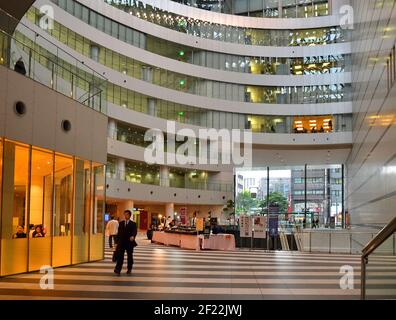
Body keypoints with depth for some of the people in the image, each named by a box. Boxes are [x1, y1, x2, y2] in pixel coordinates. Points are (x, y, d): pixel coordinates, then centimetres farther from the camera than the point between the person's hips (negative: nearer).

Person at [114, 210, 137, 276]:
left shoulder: (133, 224, 0)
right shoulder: (121, 223, 11)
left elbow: (135, 231, -16)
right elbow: (119, 233, 12)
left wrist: (133, 236, -38)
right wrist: (117, 242, 7)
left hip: (129, 243, -2)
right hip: (121, 242, 2)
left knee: (130, 256, 9)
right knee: (120, 256, -6)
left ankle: (129, 269, 21)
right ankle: (117, 270, -10)